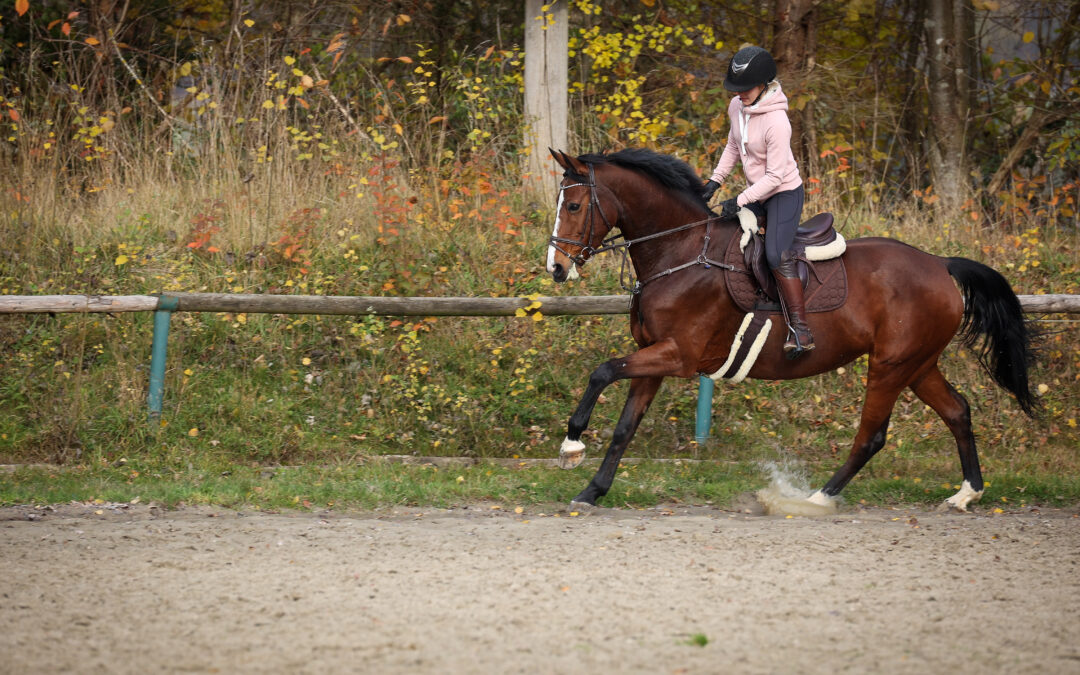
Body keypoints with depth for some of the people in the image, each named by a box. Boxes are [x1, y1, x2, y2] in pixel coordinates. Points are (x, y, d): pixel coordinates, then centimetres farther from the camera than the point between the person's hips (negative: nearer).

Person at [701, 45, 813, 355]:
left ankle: (800, 329, -22)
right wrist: (715, 181, 8)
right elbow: (733, 147, 15)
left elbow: (775, 175, -25)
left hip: (785, 193, -9)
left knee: (777, 256, -23)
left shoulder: (776, 122, -29)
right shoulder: (737, 107, -4)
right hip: (757, 192, 9)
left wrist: (739, 202, -23)